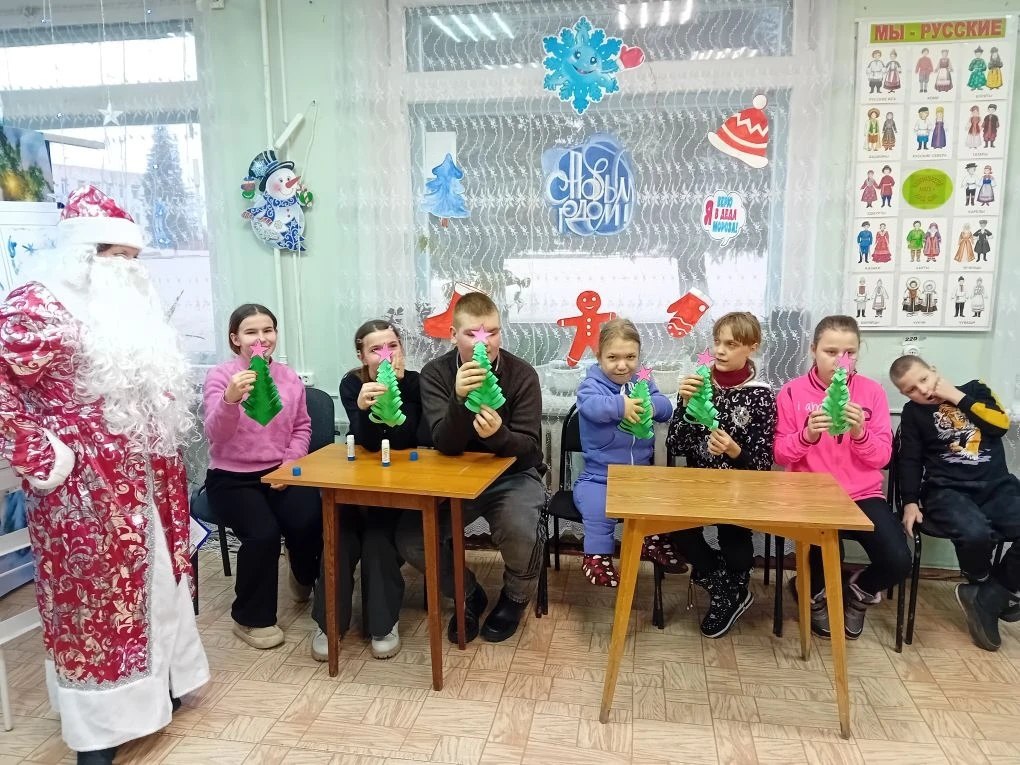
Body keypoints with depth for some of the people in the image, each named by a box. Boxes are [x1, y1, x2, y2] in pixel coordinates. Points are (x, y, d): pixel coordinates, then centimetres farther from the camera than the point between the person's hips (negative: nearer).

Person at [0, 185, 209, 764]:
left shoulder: (129, 306, 12)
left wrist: (168, 465, 16)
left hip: (147, 483, 8)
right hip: (89, 491, -8)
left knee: (154, 584, 19)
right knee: (94, 597, 6)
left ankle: (157, 685, 38)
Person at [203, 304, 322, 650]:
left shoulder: (289, 377, 4)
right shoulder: (220, 375, -7)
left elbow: (302, 427, 10)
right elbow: (216, 435, -19)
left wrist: (290, 463, -7)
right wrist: (230, 399, -39)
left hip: (280, 472, 3)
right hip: (231, 476, -3)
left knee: (309, 523, -22)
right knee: (263, 533, -25)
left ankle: (305, 579, 16)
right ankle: (252, 618, 1)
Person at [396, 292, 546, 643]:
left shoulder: (522, 374, -13)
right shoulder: (435, 373, -10)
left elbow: (529, 449, -15)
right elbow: (445, 445, -19)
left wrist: (498, 434, -38)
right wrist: (460, 399, -38)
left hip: (513, 473, -1)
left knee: (520, 531, -31)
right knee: (409, 538, -18)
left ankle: (515, 597, 6)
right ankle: (468, 595, 12)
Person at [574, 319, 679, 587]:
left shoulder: (643, 381, 8)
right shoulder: (591, 384, -7)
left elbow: (666, 409, -5)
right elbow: (592, 406, -30)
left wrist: (649, 404, -29)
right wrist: (620, 405, -50)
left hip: (640, 475, 5)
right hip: (597, 478, -4)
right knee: (600, 513, -27)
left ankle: (654, 542, 20)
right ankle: (596, 557, -3)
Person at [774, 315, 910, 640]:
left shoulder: (872, 391, 3)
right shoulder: (792, 392, -2)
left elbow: (882, 458, 0)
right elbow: (781, 456, -3)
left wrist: (860, 432, -21)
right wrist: (807, 434, -23)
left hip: (863, 495, 2)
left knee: (898, 562, -19)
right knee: (825, 557, -28)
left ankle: (858, 592, 19)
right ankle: (816, 596, 13)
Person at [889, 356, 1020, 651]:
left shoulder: (975, 390, 14)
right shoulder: (913, 413, 8)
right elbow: (909, 461, 5)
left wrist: (958, 397, -2)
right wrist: (910, 502, -6)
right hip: (948, 490, -2)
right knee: (975, 533, -32)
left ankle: (984, 598, -5)